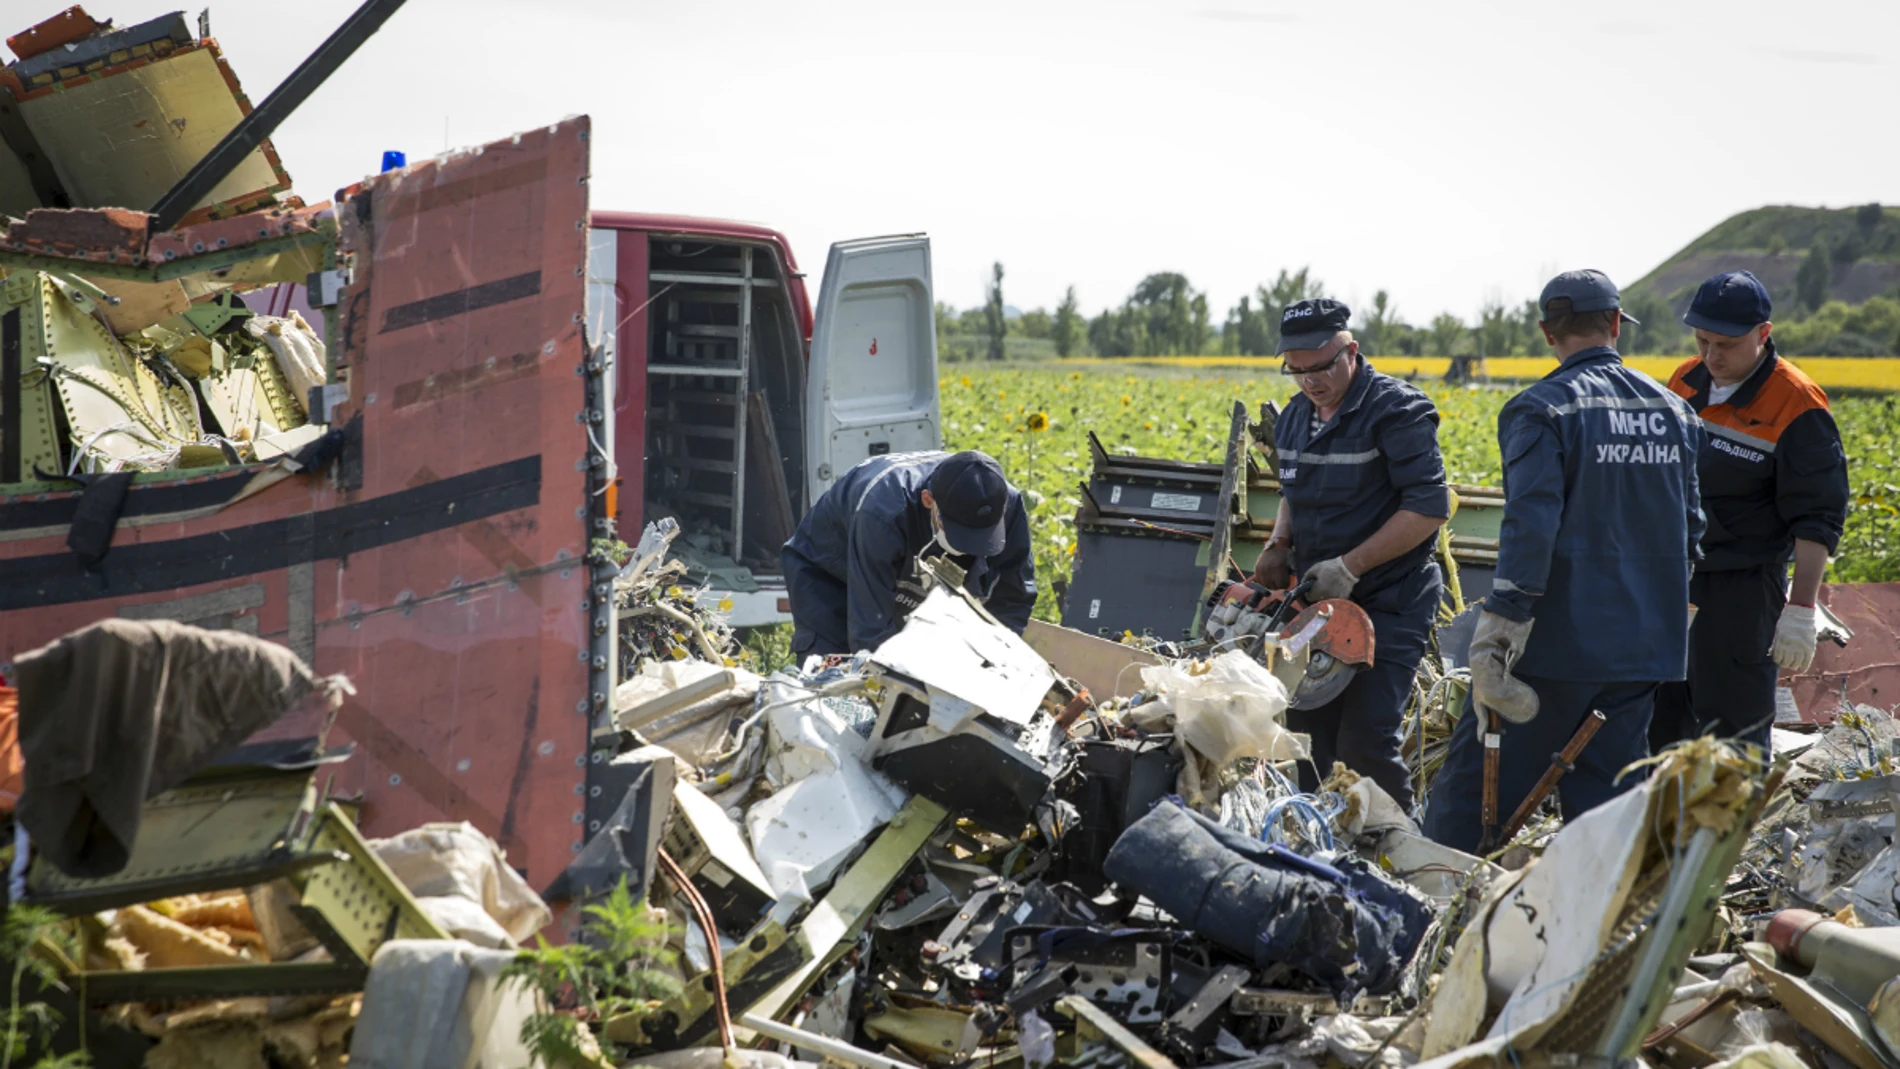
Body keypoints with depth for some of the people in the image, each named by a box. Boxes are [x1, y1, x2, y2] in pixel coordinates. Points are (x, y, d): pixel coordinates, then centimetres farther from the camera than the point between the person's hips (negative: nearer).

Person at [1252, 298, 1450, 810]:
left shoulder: (1397, 412, -14)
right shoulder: (1294, 417, 10)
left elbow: (1430, 507, -20)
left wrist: (1350, 565, -22)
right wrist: (1279, 545, 4)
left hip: (1388, 607, -7)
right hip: (1317, 601, 7)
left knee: (1364, 743, -13)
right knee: (1305, 735, 10)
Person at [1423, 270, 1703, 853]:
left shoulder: (1541, 410, -10)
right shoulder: (1673, 410, 10)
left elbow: (1531, 526, -20)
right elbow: (1690, 528, 17)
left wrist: (1500, 622, -22)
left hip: (1561, 637, -6)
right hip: (1644, 643, 6)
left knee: (1478, 776, 2)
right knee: (1610, 788, 10)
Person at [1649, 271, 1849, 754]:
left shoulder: (1796, 407, -14)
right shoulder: (1686, 380, 7)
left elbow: (1818, 518, -14)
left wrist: (1800, 610, -19)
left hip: (1742, 591, -7)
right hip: (1669, 579, 7)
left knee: (1732, 730, -2)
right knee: (1659, 715, 14)